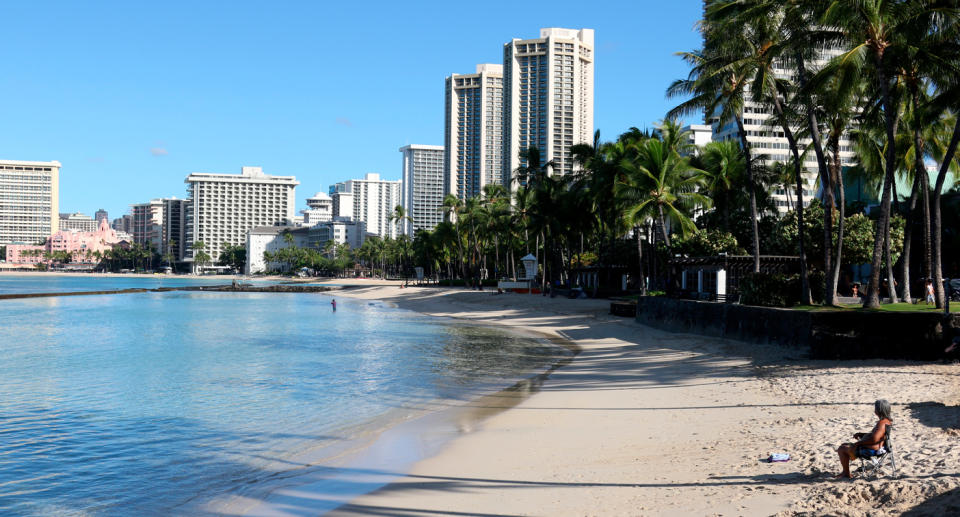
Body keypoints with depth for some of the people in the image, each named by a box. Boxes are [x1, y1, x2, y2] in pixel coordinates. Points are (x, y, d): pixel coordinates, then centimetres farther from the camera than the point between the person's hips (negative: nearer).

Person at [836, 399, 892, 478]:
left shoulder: (882, 423, -24)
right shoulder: (886, 421, 10)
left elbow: (874, 439, -34)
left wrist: (858, 443, -22)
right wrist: (860, 434, 14)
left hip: (871, 450, -12)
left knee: (841, 449, -7)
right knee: (844, 445, 22)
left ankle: (846, 474, 4)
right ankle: (845, 472, 23)